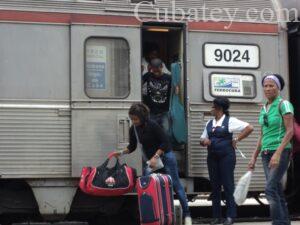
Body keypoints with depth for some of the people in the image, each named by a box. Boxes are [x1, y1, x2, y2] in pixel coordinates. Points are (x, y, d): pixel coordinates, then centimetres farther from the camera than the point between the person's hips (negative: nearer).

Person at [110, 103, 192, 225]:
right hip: (148, 159, 6)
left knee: (175, 184, -1)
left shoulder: (153, 125, -22)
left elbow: (165, 142, -20)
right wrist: (121, 152, -8)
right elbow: (132, 147, 8)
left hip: (164, 155, -6)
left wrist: (156, 156, -27)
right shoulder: (133, 129, -5)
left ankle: (186, 215, 6)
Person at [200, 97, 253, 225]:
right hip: (212, 157, 6)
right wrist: (204, 141, -4)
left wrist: (236, 139, -7)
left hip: (226, 156, -6)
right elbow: (202, 139, 20)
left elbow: (249, 128, -6)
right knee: (214, 186, 5)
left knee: (228, 185, -5)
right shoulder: (209, 123, 15)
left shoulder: (230, 121, -2)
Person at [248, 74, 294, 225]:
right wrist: (254, 157, 16)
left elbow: (290, 131, -13)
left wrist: (278, 153, -22)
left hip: (281, 151, -7)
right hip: (266, 153, 7)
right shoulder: (263, 108, 14)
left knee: (270, 189, -17)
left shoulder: (283, 105, -6)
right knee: (277, 191, 7)